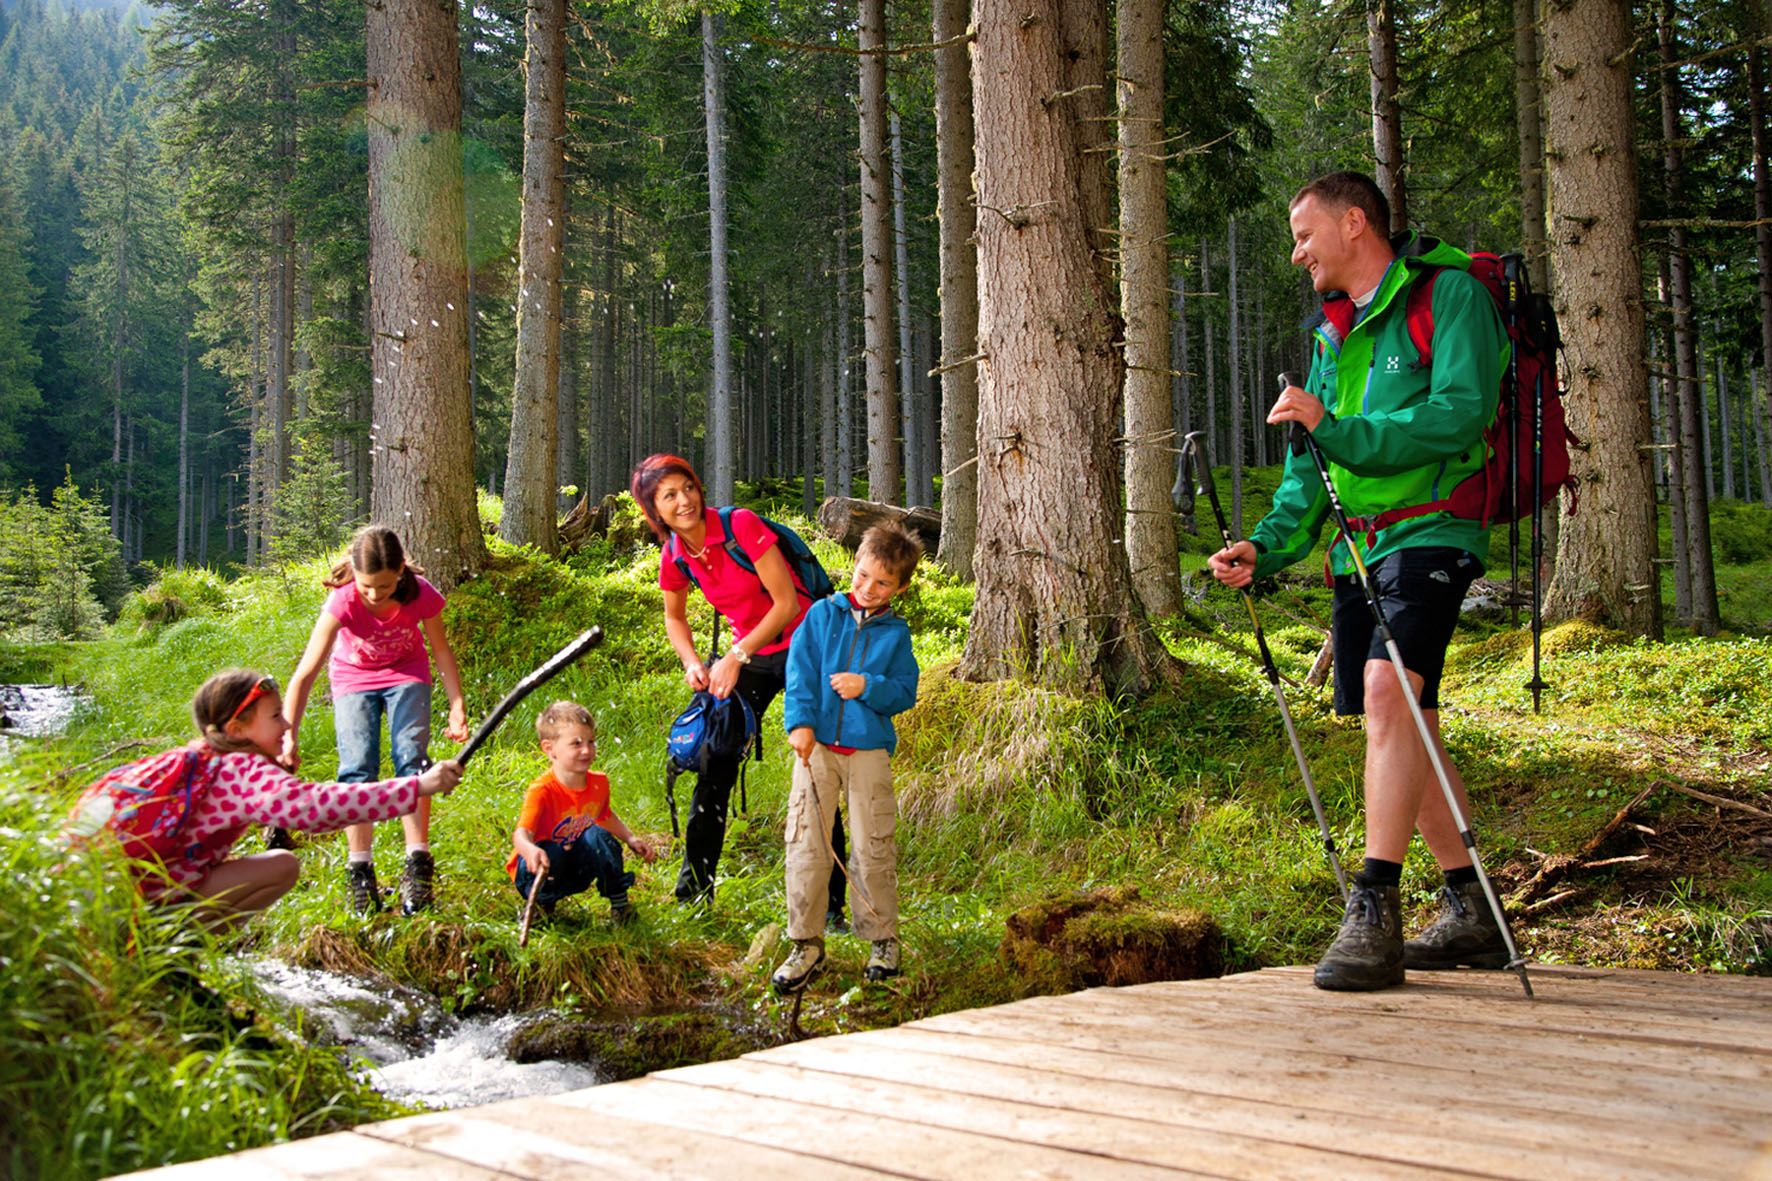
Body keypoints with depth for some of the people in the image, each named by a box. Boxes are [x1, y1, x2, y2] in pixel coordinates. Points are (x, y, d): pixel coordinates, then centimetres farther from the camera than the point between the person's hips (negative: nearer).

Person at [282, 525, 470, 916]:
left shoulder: (421, 594, -28)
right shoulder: (343, 602, -33)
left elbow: (441, 651, -9)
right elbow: (305, 674, -34)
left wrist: (457, 706, -13)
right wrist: (288, 737, -41)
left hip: (406, 675, 0)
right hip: (353, 679, 0)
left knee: (411, 759, -16)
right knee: (357, 768, -15)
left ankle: (417, 864, -15)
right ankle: (359, 869, -9)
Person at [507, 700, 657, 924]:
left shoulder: (599, 783, -7)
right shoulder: (540, 791, -28)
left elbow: (606, 815, 17)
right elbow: (521, 834, -41)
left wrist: (630, 839, 2)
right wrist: (530, 850, -65)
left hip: (575, 872, 5)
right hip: (540, 872, -5)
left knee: (598, 835, -23)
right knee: (549, 855, -37)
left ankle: (619, 902, -8)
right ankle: (541, 903, -5)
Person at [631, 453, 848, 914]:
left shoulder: (741, 525, -21)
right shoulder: (675, 556, -4)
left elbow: (786, 602, -20)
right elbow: (674, 617, 16)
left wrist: (736, 657, -21)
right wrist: (693, 663, -2)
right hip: (750, 655, 6)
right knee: (715, 761, 4)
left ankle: (829, 903, -1)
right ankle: (695, 883, 20)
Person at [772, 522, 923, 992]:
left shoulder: (896, 633, 7)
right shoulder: (823, 614, 6)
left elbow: (905, 691, 3)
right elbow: (800, 671, -1)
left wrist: (867, 687, -15)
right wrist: (800, 723, -12)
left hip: (869, 749, 0)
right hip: (817, 744, 0)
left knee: (874, 847, 1)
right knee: (806, 843, -2)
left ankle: (882, 939, 18)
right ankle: (807, 944, 8)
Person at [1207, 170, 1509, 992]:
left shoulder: (1450, 294, -3)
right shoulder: (1331, 333, 20)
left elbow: (1460, 414, -17)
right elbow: (1311, 466, 18)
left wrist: (1336, 429, -22)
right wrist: (1269, 545, 3)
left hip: (1430, 531, -8)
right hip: (1355, 547, 8)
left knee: (1388, 688, -25)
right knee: (1405, 723, 8)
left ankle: (1373, 915, -26)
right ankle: (1470, 915, 18)